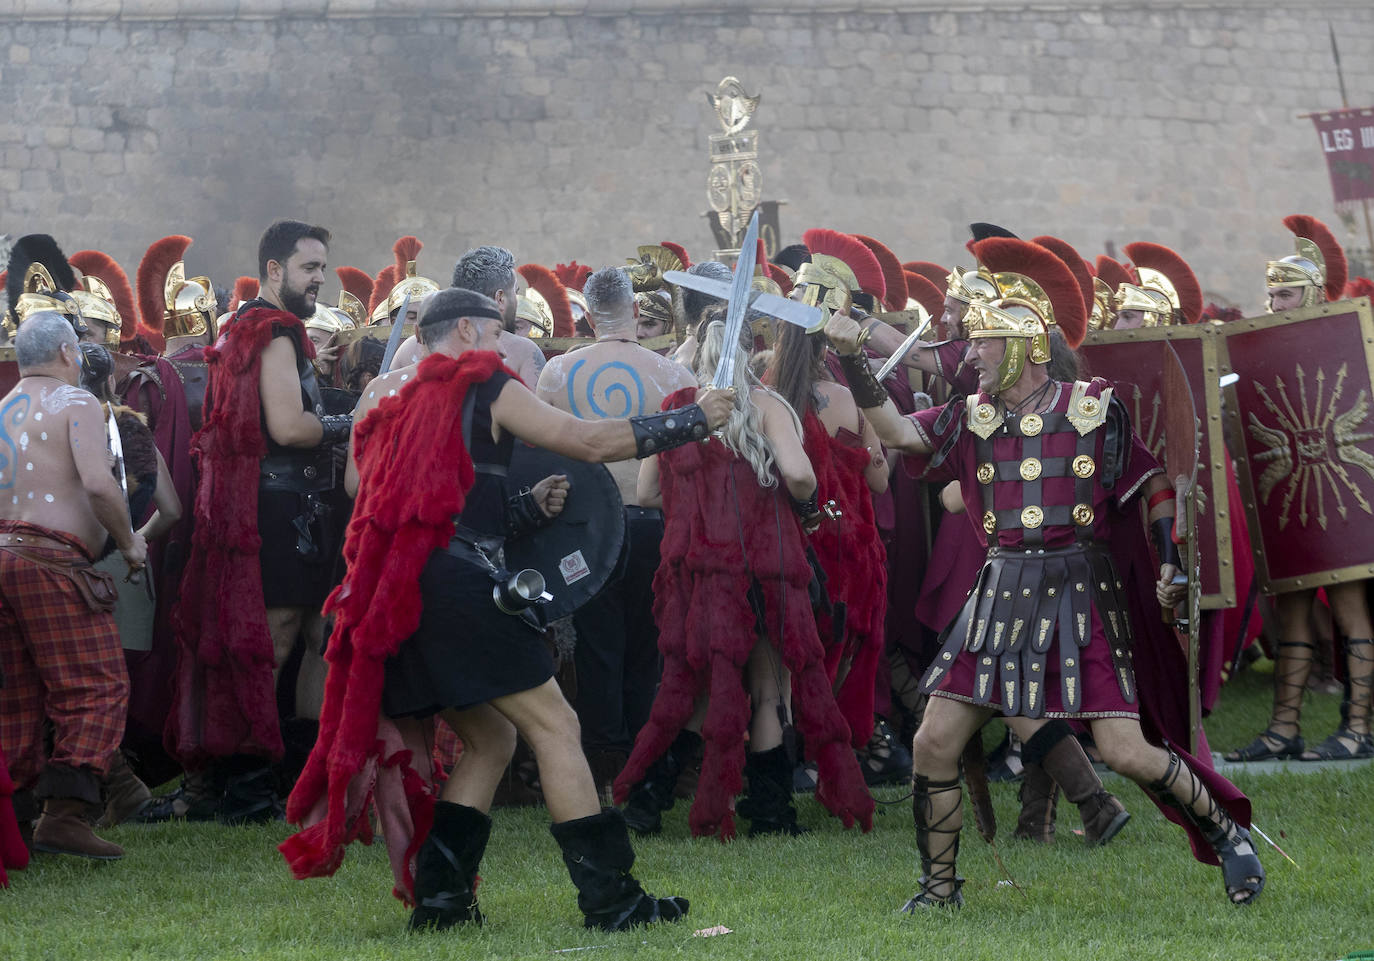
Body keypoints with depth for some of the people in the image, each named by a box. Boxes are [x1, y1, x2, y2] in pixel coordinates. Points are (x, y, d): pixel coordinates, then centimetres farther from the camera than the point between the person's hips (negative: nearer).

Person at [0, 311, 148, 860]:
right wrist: (129, 542, -3)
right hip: (51, 561, -8)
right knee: (97, 689, -8)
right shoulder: (75, 403, -2)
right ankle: (64, 815, -20)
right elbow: (98, 482, -16)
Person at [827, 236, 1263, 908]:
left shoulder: (1095, 408, -1)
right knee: (933, 745, -2)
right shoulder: (972, 419, 8)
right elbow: (896, 432, -4)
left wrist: (1169, 562, -4)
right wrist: (852, 361, -12)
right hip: (1002, 594, 4)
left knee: (1127, 752, -11)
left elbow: (1154, 480, 5)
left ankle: (1227, 835, 14)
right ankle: (939, 890, 15)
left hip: (1084, 596, -4)